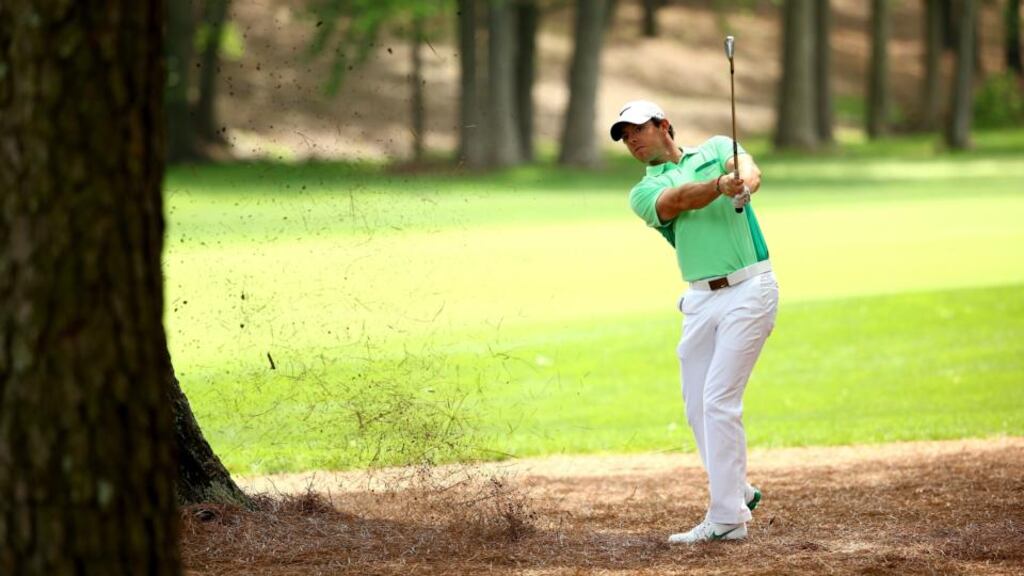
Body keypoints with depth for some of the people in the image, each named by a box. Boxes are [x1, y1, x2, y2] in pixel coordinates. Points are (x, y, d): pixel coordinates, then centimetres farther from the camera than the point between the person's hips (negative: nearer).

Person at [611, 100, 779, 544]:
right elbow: (679, 200, -12)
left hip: (748, 290, -5)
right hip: (701, 301, 5)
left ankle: (726, 519, -11)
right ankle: (738, 492, 27)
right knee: (697, 406, 6)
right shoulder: (644, 193, 11)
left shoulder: (716, 149, 10)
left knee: (719, 401, -12)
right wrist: (720, 185, -33)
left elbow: (748, 169, -12)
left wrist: (745, 184, -38)